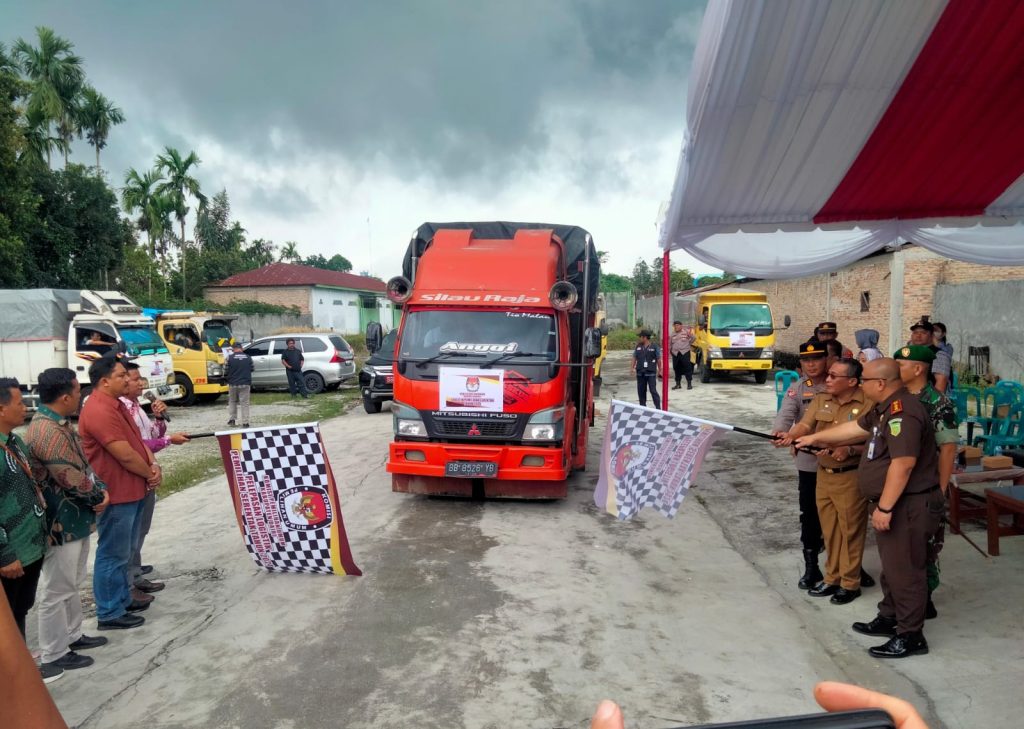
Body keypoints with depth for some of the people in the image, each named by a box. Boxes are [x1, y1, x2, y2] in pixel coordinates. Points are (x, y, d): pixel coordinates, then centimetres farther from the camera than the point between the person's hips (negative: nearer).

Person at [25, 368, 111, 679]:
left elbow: (83, 464, 14)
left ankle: (72, 635, 36)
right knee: (56, 590, 4)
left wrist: (101, 490, -2)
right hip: (61, 523, -10)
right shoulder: (47, 432, -26)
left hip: (76, 519, 10)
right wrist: (99, 497, -7)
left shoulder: (60, 423, 7)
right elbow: (73, 479, -25)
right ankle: (53, 654, 16)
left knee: (71, 584, 22)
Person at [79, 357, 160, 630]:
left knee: (124, 551, 20)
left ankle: (123, 599, 33)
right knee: (113, 554, 0)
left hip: (131, 490, 10)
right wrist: (150, 474, -8)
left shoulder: (117, 404, 11)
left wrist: (153, 465, -4)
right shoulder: (99, 411, -22)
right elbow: (125, 455, -24)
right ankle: (110, 613, 11)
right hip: (115, 494, -10)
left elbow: (137, 439, 13)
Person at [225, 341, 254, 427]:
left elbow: (226, 371, -5)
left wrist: (227, 378, 15)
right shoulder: (248, 358, -1)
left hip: (233, 384, -1)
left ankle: (231, 419, 19)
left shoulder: (230, 358, -9)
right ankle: (245, 422, 2)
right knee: (245, 403, 4)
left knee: (232, 402, 19)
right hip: (245, 384, 1)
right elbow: (251, 369, 10)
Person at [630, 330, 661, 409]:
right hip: (640, 373, 5)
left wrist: (659, 370, 1)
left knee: (653, 391, -7)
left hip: (651, 373, -5)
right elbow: (634, 358, 13)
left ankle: (658, 408, -3)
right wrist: (632, 368, 4)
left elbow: (658, 360, 0)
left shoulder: (654, 347, -4)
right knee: (641, 391, 8)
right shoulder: (638, 347, 8)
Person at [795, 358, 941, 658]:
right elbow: (855, 428, 25)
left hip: (907, 506, -11)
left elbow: (903, 464, -29)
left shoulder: (903, 412, -24)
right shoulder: (886, 408, 11)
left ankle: (911, 636, 9)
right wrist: (814, 438, 30)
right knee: (892, 566, 20)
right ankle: (889, 619, 34)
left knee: (904, 570, -1)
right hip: (893, 504, 11)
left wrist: (884, 507, -26)